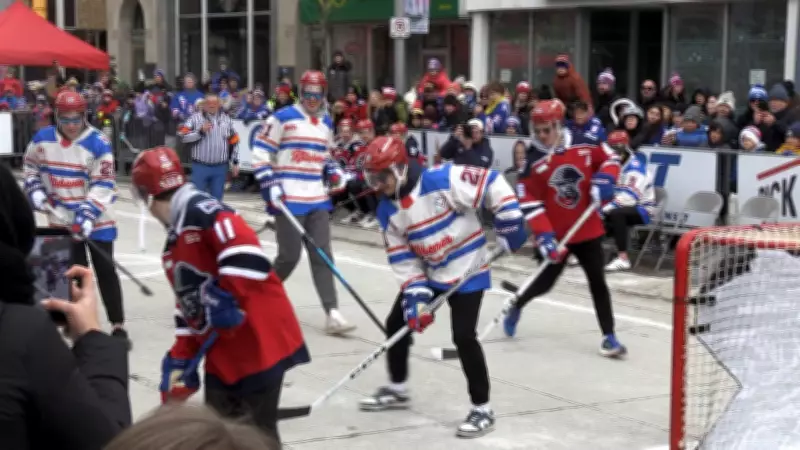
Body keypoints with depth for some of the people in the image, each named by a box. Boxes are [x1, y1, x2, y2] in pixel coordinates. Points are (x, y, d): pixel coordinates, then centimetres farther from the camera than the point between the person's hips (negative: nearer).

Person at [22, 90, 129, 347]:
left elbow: (103, 185, -19)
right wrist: (36, 190, 0)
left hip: (94, 220, -3)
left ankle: (118, 327, 2)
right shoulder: (42, 139, -4)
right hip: (61, 220, 4)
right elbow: (31, 165, 15)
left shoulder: (99, 144, -18)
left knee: (105, 271, -2)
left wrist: (87, 215, -27)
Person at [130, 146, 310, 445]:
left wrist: (226, 297, -27)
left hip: (260, 341, -10)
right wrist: (181, 358, 19)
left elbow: (245, 247, -28)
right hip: (222, 355, 10)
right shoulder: (175, 243, 19)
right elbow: (189, 303, 22)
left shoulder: (200, 211, -13)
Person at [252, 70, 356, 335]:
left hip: (317, 199, 5)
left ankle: (332, 315, -5)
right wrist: (269, 185, -13)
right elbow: (260, 152, -5)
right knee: (290, 255, -4)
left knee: (322, 255, -1)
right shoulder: (283, 118, -5)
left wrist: (334, 172, 7)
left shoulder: (327, 123, 14)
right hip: (288, 199, -5)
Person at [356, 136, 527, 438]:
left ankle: (482, 409, -1)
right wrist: (415, 292, -10)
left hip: (467, 270, -7)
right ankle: (397, 390, 32)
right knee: (397, 324, 11)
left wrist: (509, 224, -22)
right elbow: (401, 256, 0)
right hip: (428, 274, 7)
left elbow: (492, 183, -21)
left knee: (463, 337, -14)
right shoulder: (387, 210, -3)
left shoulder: (443, 180, -24)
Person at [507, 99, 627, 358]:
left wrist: (604, 180, -12)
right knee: (546, 281, 7)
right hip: (555, 233, -2)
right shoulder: (532, 161, -9)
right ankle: (516, 307, 36)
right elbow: (530, 203, -14)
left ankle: (608, 336, 10)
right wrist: (544, 235, -23)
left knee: (597, 282, 3)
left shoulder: (584, 147, -4)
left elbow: (609, 159, 10)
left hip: (587, 229, 2)